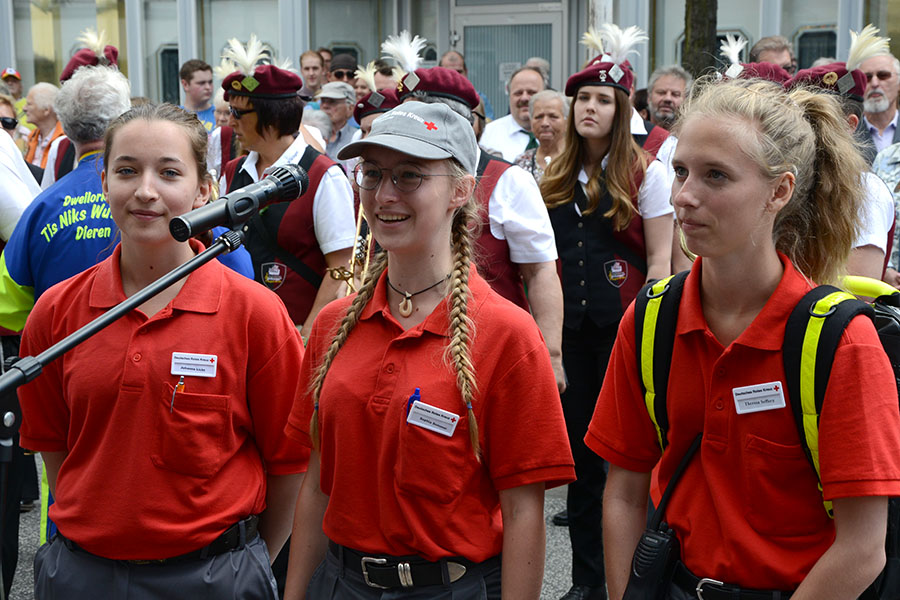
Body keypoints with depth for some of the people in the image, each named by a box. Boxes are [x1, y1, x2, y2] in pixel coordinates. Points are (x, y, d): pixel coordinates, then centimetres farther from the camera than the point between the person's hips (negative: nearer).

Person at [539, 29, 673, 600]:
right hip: (571, 328, 4)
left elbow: (660, 260, -4)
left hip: (624, 328, -4)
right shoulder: (557, 177, 11)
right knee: (582, 450, 8)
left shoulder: (646, 173, -2)